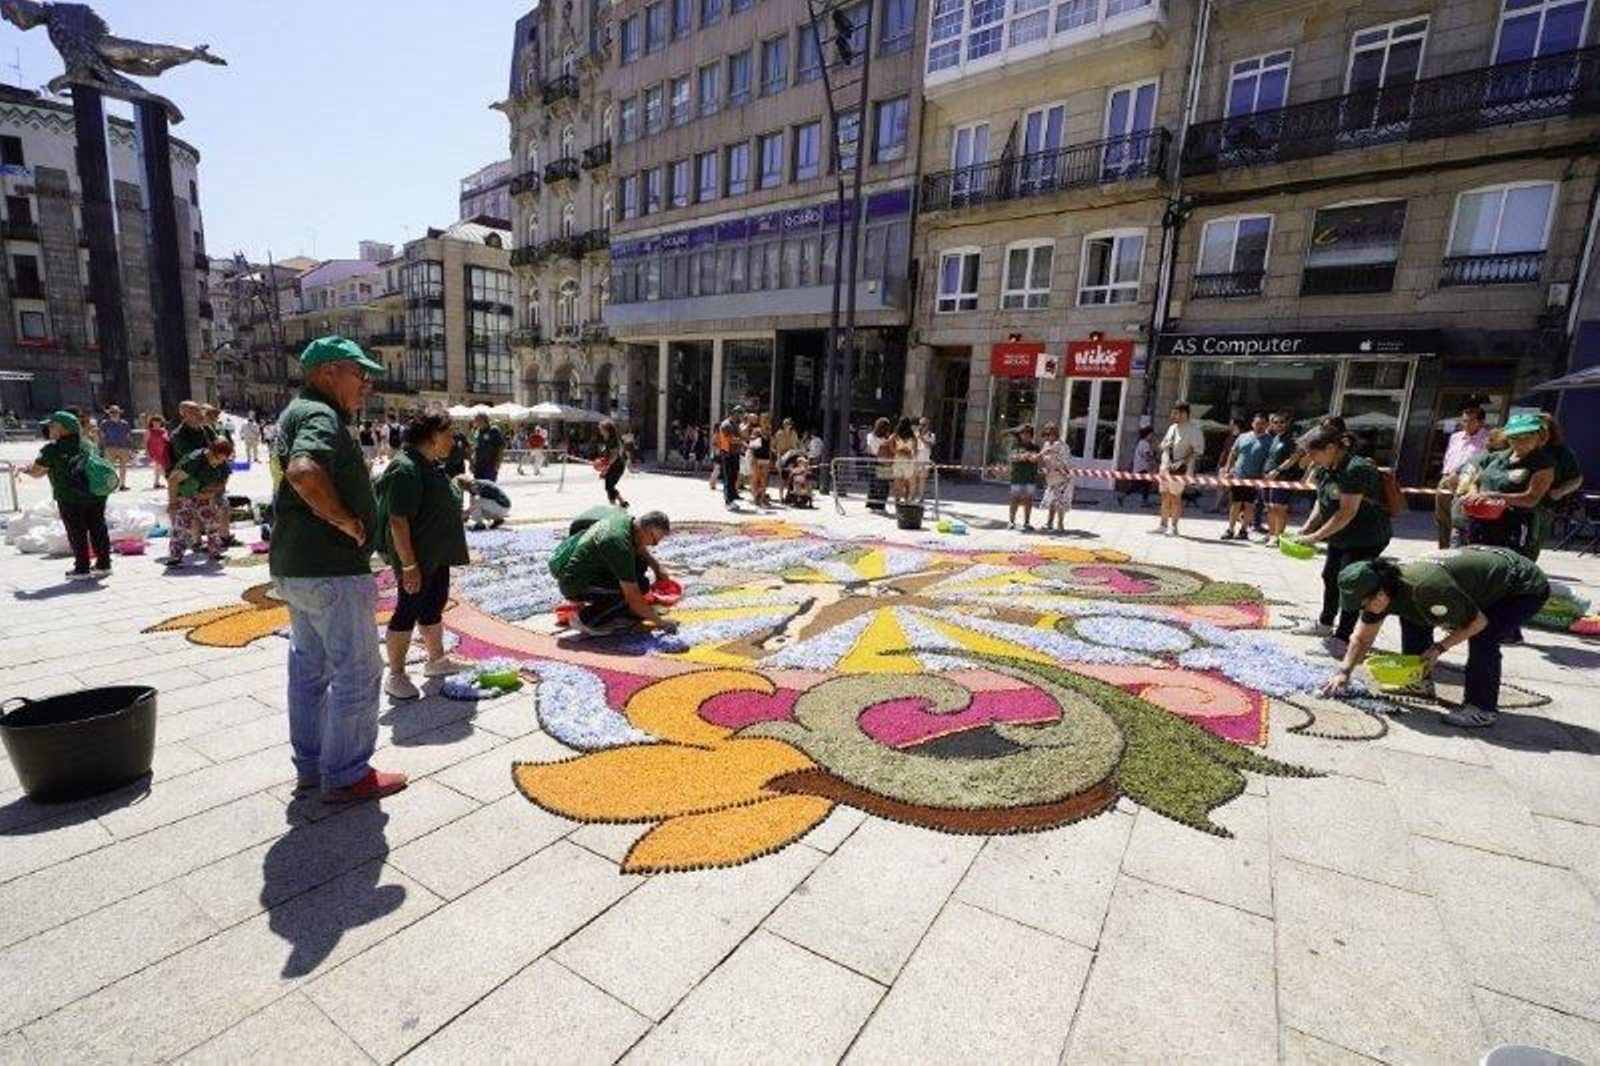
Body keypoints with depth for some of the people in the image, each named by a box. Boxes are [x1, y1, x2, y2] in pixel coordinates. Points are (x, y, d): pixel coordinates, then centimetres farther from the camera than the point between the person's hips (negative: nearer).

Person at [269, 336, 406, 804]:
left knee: (309, 667, 18)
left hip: (296, 567, 11)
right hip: (332, 570, -11)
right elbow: (303, 471, -37)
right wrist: (346, 520, -24)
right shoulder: (319, 416, -17)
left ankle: (311, 764, 31)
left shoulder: (299, 411, 16)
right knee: (357, 673, 0)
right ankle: (346, 776, 10)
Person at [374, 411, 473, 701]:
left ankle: (436, 660, 34)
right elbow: (398, 520, -25)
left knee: (435, 604, 19)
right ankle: (395, 677, 12)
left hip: (436, 553, 10)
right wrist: (409, 565, -26)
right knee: (409, 610, -1)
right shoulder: (406, 469, -21)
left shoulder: (430, 465, 11)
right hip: (414, 555, -10)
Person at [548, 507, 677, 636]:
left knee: (639, 564, 5)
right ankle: (587, 619, -8)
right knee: (641, 585, -16)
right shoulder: (620, 544, -29)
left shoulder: (625, 518, -3)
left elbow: (638, 548, 24)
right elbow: (633, 599, -27)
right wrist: (660, 622, -18)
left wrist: (657, 566, 13)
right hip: (574, 585, -9)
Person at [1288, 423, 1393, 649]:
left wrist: (1315, 537, -27)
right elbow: (1321, 502, 8)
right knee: (1330, 576, 19)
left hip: (1367, 537, -9)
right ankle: (1325, 624, 37)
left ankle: (1341, 638, 2)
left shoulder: (1356, 469, -27)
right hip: (1340, 537, 10)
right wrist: (1307, 527, -6)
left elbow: (1347, 512, -29)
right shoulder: (1324, 470, 0)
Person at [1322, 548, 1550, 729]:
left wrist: (1439, 648, -21)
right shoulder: (1382, 587, -13)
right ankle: (1419, 683, 12)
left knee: (1483, 638, -27)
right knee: (1412, 617, 2)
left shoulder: (1426, 589, -40)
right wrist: (1344, 672, -6)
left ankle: (1482, 708, -11)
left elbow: (1479, 622, -24)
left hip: (1527, 588, -8)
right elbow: (1362, 638, -1)